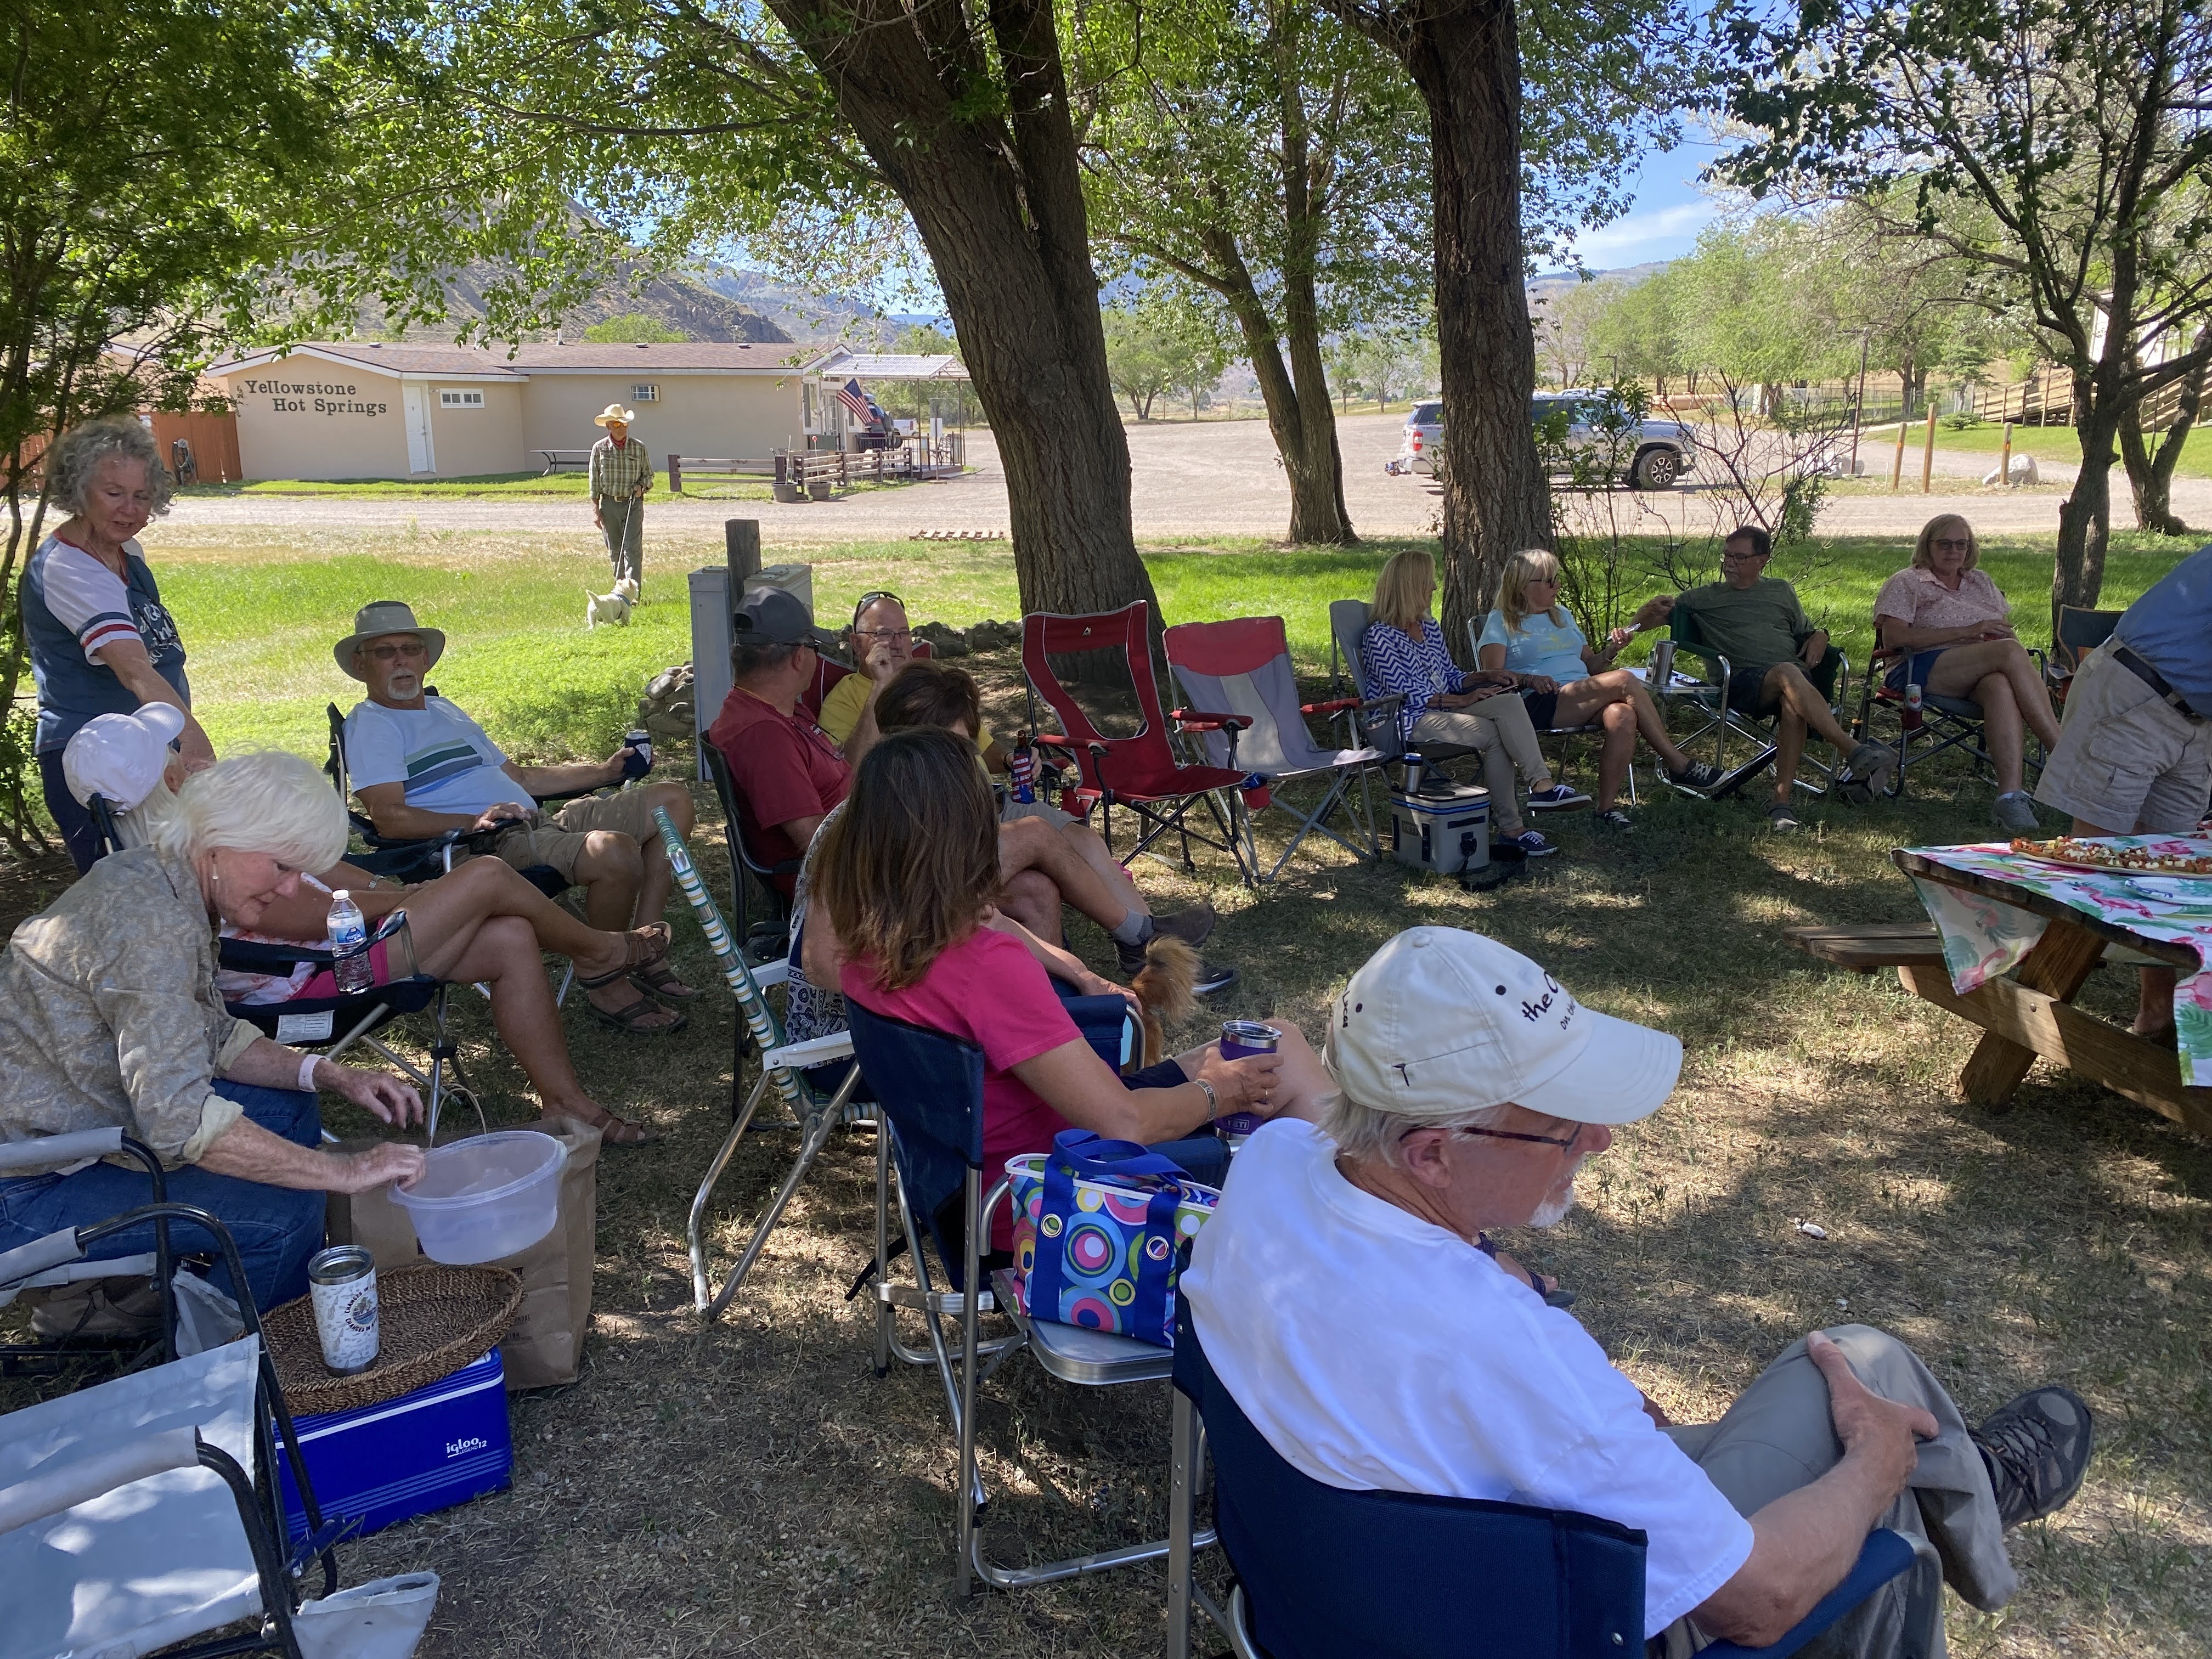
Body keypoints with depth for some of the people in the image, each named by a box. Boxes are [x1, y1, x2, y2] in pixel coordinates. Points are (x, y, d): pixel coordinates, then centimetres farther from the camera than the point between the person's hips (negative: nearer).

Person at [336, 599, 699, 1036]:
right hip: (486, 850, -9)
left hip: (540, 824, 10)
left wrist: (604, 771, 28)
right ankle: (607, 987, -14)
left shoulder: (446, 711, 28)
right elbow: (389, 819, -15)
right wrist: (474, 820, -28)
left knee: (672, 800, 3)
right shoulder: (369, 724, 0)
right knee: (616, 850, -34)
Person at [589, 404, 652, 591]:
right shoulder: (599, 449, 3)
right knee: (615, 551, 8)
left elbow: (648, 475, 14)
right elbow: (594, 481, 5)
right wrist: (595, 509, 1)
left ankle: (634, 592, -14)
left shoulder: (639, 448, 4)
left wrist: (641, 486, -9)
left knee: (632, 549, -11)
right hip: (609, 505, 1)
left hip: (633, 504, -1)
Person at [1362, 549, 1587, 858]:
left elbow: (1451, 676, 20)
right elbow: (1407, 693, -15)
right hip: (1412, 720, -8)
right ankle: (1509, 828, -23)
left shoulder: (1429, 627, 17)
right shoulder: (1380, 637, -9)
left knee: (1509, 702, -21)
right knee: (1496, 735, -26)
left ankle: (1542, 786, -28)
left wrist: (1484, 677, -1)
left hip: (1446, 708, 8)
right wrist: (1461, 700, -17)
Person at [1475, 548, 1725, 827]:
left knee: (1623, 716, -32)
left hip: (1583, 701, 6)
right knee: (1624, 680, -26)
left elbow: (1590, 665, 27)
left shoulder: (1561, 614, 28)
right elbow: (1493, 675, -7)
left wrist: (1611, 649, 6)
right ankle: (1678, 764, -18)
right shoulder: (1501, 621, 7)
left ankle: (1607, 806, -28)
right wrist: (1529, 679, -24)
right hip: (1541, 705, -6)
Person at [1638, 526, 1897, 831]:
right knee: (1788, 673, -38)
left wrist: (1819, 635, 12)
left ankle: (1782, 803, -42)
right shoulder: (1705, 597, 21)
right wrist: (1657, 608, -5)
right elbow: (1642, 623, 18)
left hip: (1795, 675, 2)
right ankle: (1854, 752, -45)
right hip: (1741, 681, -2)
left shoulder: (1781, 590, 29)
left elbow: (1804, 632, 36)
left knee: (1793, 704, -38)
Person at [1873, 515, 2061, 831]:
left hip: (1980, 676, 4)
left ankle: (2010, 796, -48)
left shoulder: (1980, 582, 30)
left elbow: (2007, 632, 26)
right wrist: (1965, 632, -9)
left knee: (2001, 686, -37)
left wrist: (2006, 636, -1)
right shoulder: (1907, 583, 12)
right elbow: (1893, 638, -4)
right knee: (2010, 652, -32)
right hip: (1923, 671, -4)